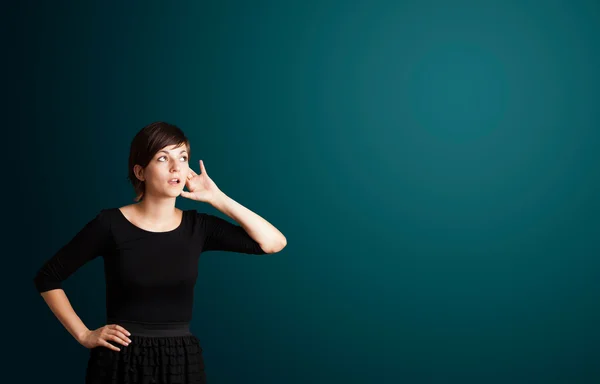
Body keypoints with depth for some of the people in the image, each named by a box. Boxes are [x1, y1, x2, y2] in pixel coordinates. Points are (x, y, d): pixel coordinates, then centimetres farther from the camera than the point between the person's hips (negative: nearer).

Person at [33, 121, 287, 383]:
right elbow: (47, 278, 1)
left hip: (182, 362, 3)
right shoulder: (111, 224, -8)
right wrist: (84, 336, -4)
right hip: (121, 362, -3)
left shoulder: (197, 227, 1)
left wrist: (217, 198, -6)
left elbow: (275, 243, -7)